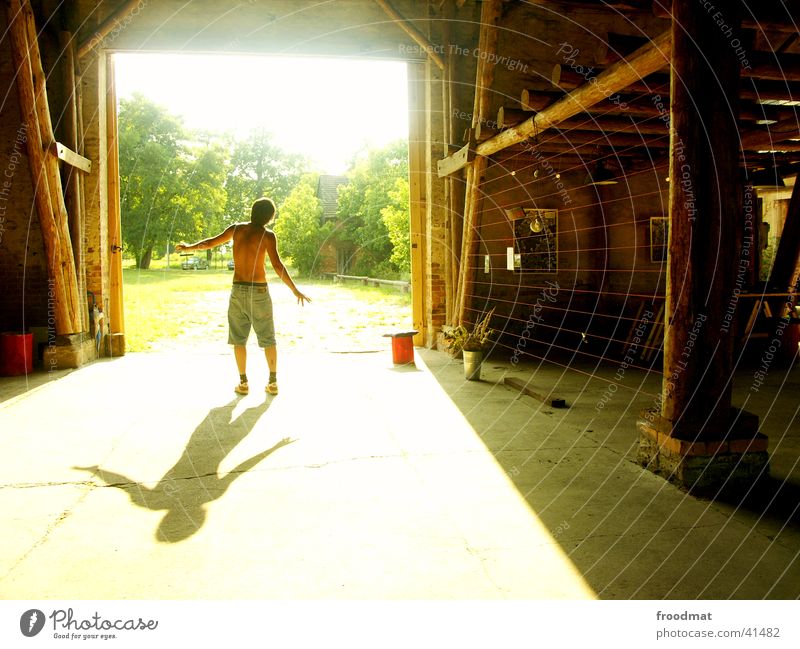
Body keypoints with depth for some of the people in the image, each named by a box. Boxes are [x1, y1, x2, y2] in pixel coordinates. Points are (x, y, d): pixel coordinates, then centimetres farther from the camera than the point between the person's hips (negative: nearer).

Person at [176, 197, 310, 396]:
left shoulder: (237, 228, 3)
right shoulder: (267, 235, -9)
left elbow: (210, 242, 14)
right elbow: (277, 265, -19)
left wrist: (189, 247, 33)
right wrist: (295, 290, -18)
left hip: (238, 290, 3)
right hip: (259, 292, -3)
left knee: (239, 338, 11)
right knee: (268, 338, 8)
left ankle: (243, 383, 11)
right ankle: (273, 382, 9)